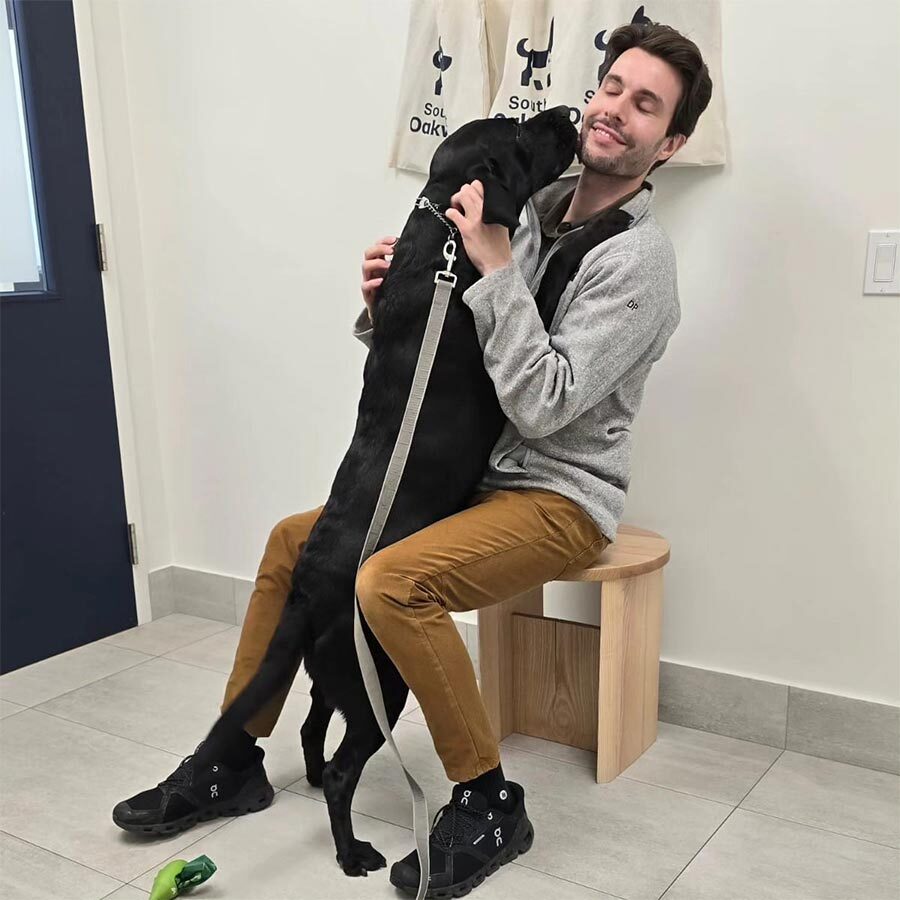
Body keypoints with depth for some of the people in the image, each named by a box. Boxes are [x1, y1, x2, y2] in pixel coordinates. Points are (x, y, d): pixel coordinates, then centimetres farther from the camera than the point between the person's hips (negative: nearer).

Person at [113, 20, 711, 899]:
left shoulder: (638, 260, -15)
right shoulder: (531, 210, 6)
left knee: (390, 581, -31)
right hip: (475, 477, 8)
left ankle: (486, 799, -10)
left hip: (561, 496, -8)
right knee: (293, 541, 8)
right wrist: (385, 306, -11)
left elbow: (542, 404, -25)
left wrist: (496, 265, -24)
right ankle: (235, 759, 19)